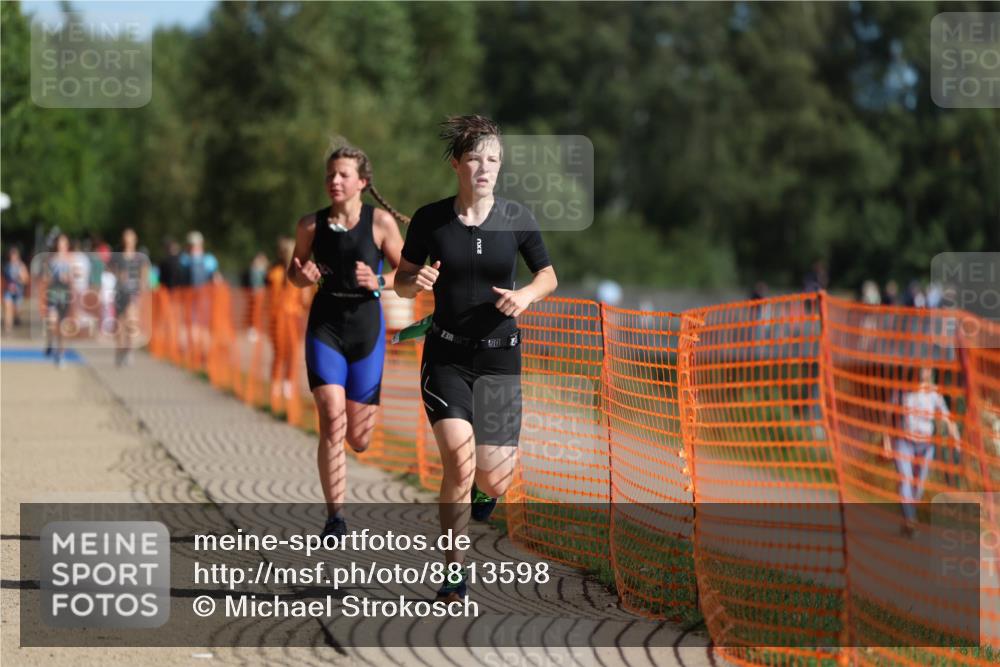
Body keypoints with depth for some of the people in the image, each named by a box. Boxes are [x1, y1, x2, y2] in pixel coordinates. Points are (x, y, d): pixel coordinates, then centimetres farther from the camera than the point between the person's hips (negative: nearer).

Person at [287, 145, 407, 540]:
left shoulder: (381, 222, -4)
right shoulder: (311, 225, 1)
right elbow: (294, 273, 15)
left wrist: (378, 281, -17)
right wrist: (303, 276, -8)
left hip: (366, 328, 0)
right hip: (325, 326, 0)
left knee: (358, 440, 7)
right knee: (331, 421, -18)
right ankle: (335, 518, -12)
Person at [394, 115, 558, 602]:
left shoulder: (516, 219, -3)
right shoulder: (430, 220, -4)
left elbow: (548, 275, 10)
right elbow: (401, 281, 7)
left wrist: (526, 296, -11)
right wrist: (416, 283, -16)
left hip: (499, 357, 1)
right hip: (446, 356, -1)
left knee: (492, 481, 0)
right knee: (459, 463, -19)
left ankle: (486, 486, 40)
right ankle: (454, 571, -6)